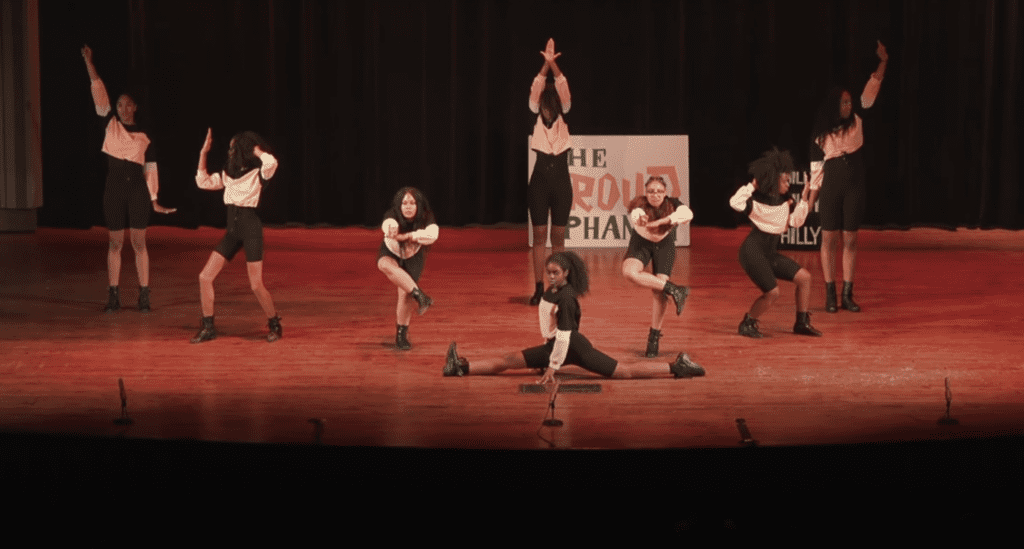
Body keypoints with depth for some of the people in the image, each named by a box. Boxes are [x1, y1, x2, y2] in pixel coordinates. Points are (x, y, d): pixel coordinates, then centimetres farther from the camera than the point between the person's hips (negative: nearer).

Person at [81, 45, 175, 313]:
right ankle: (113, 295, 10)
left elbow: (151, 169, 6)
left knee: (139, 243, 0)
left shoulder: (144, 136, 4)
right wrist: (89, 63, -10)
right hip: (114, 190, 1)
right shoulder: (110, 123, 5)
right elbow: (99, 92, -3)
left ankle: (144, 295, 3)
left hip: (137, 191, -1)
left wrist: (154, 200, 3)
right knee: (115, 243, 6)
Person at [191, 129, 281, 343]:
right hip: (232, 230, 7)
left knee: (256, 285, -8)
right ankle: (208, 328, 7)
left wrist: (255, 148, -11)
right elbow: (203, 182, 17)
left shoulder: (258, 173, -6)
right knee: (205, 277, -2)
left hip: (251, 229, -7)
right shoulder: (228, 174, 14)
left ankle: (274, 325, 14)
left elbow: (271, 163, -28)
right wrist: (204, 152, 11)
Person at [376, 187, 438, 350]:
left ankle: (401, 335, 11)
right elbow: (388, 226, -54)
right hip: (391, 255, -1)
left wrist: (405, 236, -53)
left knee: (406, 295, -9)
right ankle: (420, 296, -39)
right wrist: (391, 231, -77)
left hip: (413, 259, 1)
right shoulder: (392, 217, -30)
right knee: (386, 266, -36)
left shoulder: (425, 219, -27)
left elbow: (432, 235, -47)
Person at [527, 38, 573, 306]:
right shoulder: (537, 118, 2)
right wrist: (545, 64, -23)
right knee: (539, 236, 2)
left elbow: (563, 89, -12)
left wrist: (554, 63, -24)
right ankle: (539, 287, 5)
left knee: (558, 237, 4)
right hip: (540, 180, 0)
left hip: (561, 181, 0)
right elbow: (536, 89, -10)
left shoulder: (564, 118, 2)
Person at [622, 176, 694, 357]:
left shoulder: (672, 204, -26)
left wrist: (659, 222, -56)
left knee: (658, 292, -9)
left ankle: (654, 338, 8)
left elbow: (687, 214, -47)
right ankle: (674, 290, -22)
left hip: (664, 245, 0)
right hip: (641, 243, 0)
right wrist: (640, 220, -74)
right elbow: (636, 216, -51)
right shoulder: (639, 205, -28)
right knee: (629, 271, -31)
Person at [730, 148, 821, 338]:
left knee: (804, 277, 3)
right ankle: (747, 324, 4)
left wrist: (803, 199, -8)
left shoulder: (785, 201, 7)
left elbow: (796, 221, -2)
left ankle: (802, 323, 12)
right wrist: (752, 186, -25)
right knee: (772, 292, -16)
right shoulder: (756, 200, -14)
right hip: (753, 251, -8)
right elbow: (735, 203, -30)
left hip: (770, 253, 8)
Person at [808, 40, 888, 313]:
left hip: (854, 187, 2)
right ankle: (830, 294, 7)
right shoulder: (820, 134, -1)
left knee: (850, 240, 4)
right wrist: (812, 195, 2)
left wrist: (882, 63, -11)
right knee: (829, 239, 2)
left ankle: (847, 294, 8)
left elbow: (869, 95, -3)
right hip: (831, 187, -2)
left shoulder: (856, 121, 3)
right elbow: (816, 165, 3)